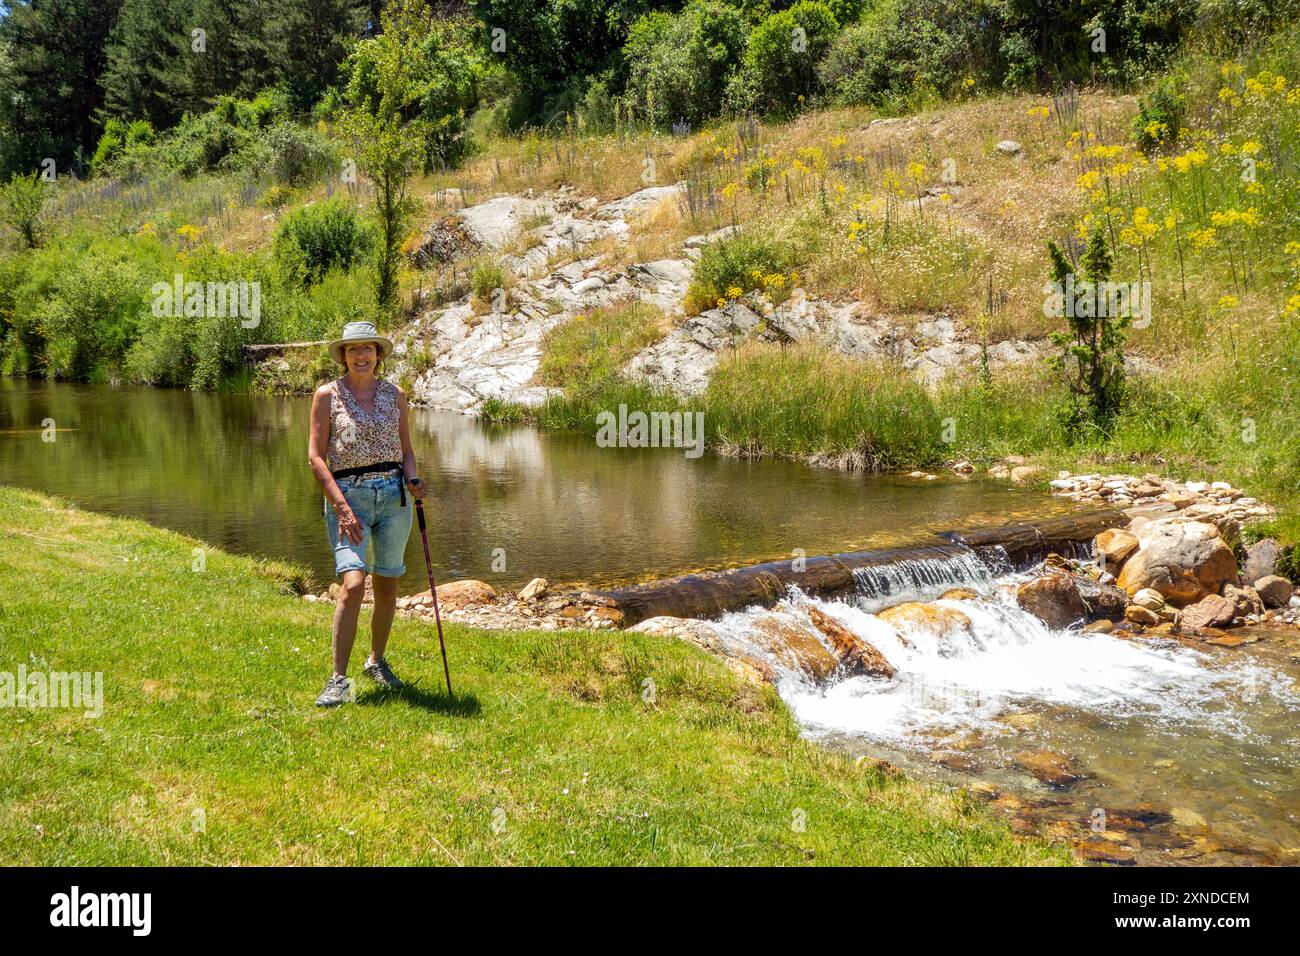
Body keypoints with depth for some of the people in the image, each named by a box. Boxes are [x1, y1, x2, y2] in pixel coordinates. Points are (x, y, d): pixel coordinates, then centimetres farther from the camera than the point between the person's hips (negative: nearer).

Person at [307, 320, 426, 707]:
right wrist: (342, 507, -12)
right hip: (347, 494, -4)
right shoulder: (327, 395, 0)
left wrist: (413, 480, -5)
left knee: (387, 586, 9)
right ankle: (338, 679, -10)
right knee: (353, 583, -17)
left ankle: (377, 661, 29)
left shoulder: (395, 395, 10)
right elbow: (315, 456, -4)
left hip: (394, 494, 4)